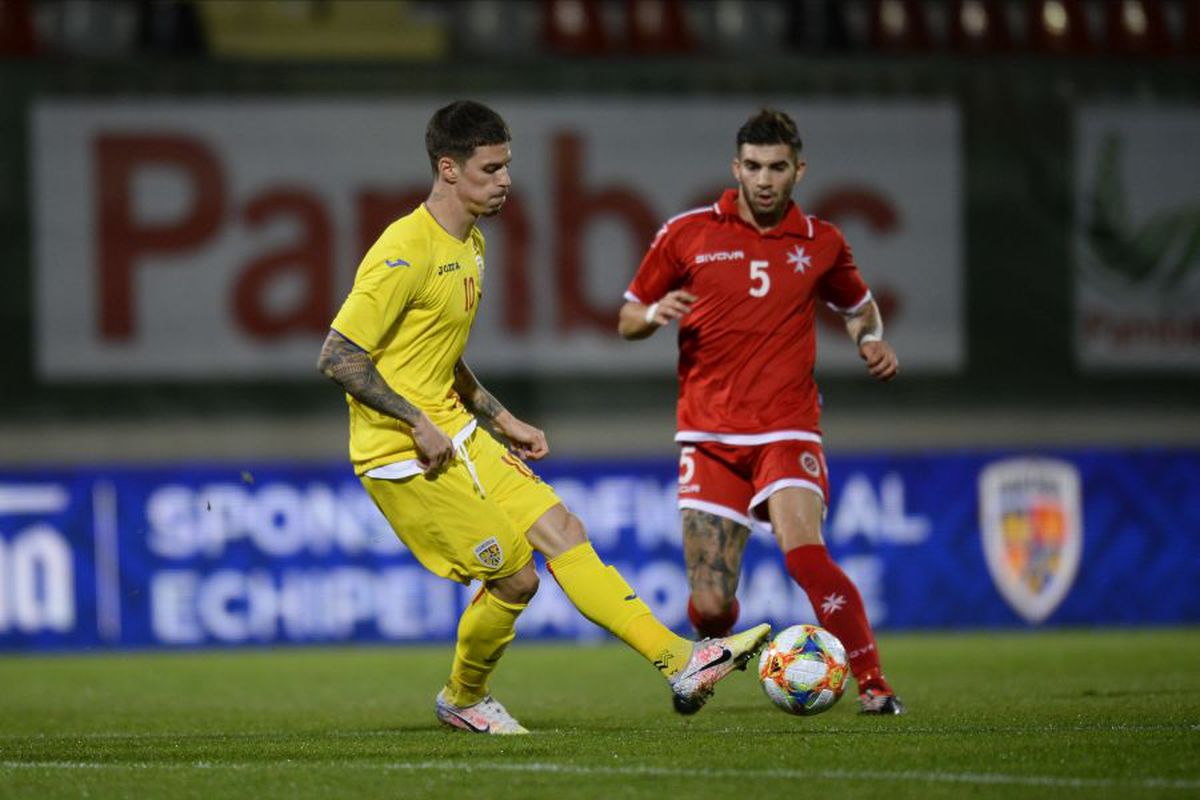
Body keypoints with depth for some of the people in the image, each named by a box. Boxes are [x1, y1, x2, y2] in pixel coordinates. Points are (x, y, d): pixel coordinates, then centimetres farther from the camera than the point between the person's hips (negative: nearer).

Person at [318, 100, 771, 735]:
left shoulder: (470, 245, 12)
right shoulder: (406, 252, -20)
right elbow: (337, 357, -21)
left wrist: (501, 420, 16)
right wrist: (418, 424, -21)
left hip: (455, 435, 9)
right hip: (402, 451, -9)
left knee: (563, 533, 0)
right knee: (513, 578, -6)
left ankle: (679, 661, -2)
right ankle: (463, 700, 19)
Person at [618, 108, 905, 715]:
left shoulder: (821, 244, 6)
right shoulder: (688, 234, 2)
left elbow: (859, 306, 26)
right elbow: (628, 319, 10)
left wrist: (871, 340, 4)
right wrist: (655, 315, -13)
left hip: (786, 431, 0)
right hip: (708, 436, 0)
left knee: (804, 552, -29)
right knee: (709, 607, -4)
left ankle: (873, 686, -21)